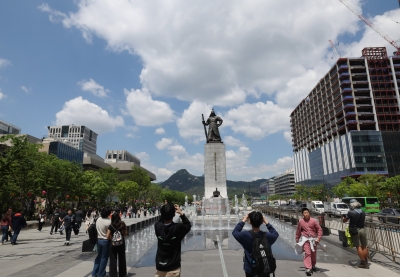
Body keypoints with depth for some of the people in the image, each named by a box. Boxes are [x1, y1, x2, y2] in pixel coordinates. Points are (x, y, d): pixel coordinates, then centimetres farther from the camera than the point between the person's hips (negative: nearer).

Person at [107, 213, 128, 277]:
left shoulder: (111, 226, -12)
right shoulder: (123, 224, -7)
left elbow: (108, 236, -12)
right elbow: (125, 233, 0)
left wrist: (112, 238, 6)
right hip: (121, 243, 2)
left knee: (113, 260, 9)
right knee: (122, 258, 16)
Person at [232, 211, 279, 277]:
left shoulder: (245, 235, -23)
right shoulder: (267, 236, -17)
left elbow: (234, 232, -2)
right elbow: (276, 234, 6)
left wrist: (243, 221, -1)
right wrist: (267, 223, 4)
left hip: (250, 270, -1)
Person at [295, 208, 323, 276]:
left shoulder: (313, 221, -10)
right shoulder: (300, 221, -6)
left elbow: (319, 229, -4)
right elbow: (298, 231, 6)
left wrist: (318, 238, -14)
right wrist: (297, 240, 15)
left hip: (313, 239, 1)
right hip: (305, 239, -1)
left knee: (313, 254, 16)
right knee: (307, 253, -12)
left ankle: (313, 266, 39)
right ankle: (308, 268, -11)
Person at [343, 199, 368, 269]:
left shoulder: (351, 212, -12)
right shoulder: (363, 212, 4)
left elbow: (344, 220, -1)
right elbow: (363, 220, 19)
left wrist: (344, 217, 21)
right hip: (362, 229, 5)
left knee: (358, 247, 0)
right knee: (364, 247, 12)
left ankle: (363, 262, 1)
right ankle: (366, 263, 18)